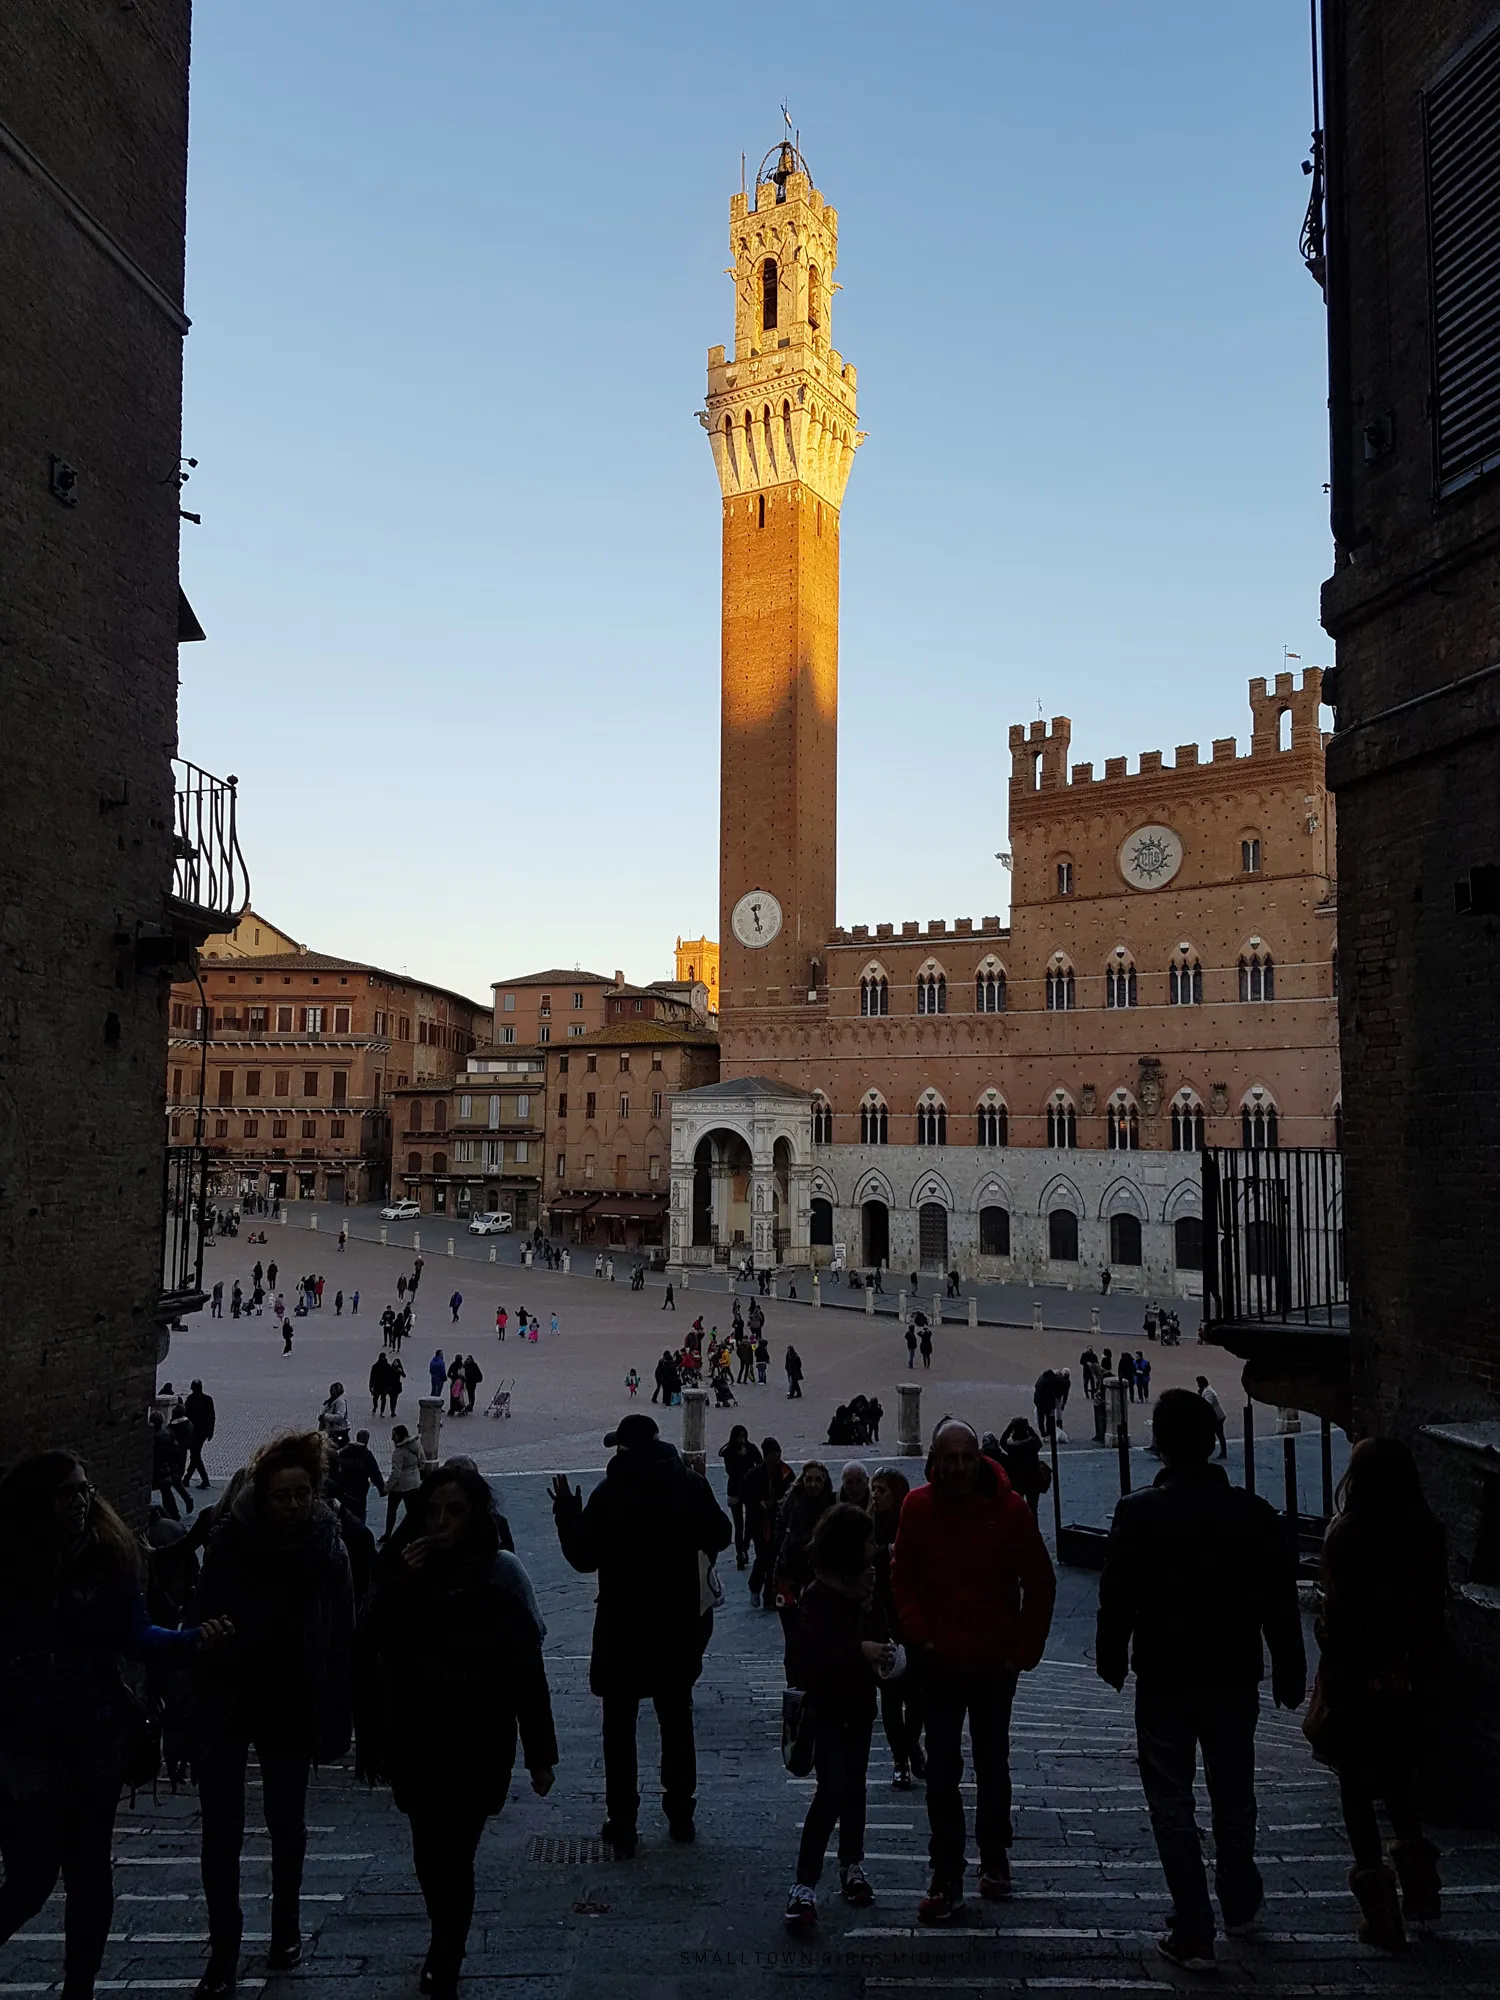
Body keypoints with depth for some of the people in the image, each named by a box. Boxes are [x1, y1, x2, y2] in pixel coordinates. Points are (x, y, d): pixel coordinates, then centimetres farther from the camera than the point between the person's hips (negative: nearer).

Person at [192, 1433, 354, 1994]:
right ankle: (223, 1953, 20)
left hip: (291, 1709, 1)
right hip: (225, 1705, -1)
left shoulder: (327, 1548, -12)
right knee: (221, 1832, 3)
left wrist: (334, 1721, -11)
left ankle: (286, 1930, 38)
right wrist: (191, 1708, -15)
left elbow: (340, 1640, -10)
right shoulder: (229, 1539, -14)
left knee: (286, 1824, 17)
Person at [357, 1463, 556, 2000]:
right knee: (431, 1852, 15)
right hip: (415, 1740, 3)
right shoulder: (400, 1565, -4)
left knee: (452, 1853, -3)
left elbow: (526, 1666, -11)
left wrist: (540, 1753, -9)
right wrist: (399, 1587, -23)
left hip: (479, 1742, -3)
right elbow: (373, 1651, -10)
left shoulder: (500, 1572, -14)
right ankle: (446, 1947, 42)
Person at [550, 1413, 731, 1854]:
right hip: (678, 1626, 3)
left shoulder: (609, 1492, -15)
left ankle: (622, 1823, 9)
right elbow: (719, 1536, 8)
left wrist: (567, 1512, 1)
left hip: (621, 1627, -3)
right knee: (677, 1720, 17)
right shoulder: (691, 1485, -5)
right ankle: (681, 1814, 25)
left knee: (619, 1726, 7)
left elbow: (583, 1557, -12)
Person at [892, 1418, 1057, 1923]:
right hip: (940, 1664, 0)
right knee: (942, 1772, 2)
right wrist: (920, 1637, -9)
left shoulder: (1008, 1507, -12)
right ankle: (946, 1878, 12)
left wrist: (1024, 1650, -6)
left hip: (996, 1662, 0)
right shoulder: (918, 1507, -8)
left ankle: (994, 1860, 34)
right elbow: (902, 1579, 2)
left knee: (993, 1766, 16)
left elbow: (1040, 1584, -4)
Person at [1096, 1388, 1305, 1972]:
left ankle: (1193, 1935, 9)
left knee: (1172, 1804, 7)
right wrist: (1289, 1674, 11)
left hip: (1164, 1681, -3)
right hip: (1234, 1679, 3)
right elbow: (1281, 1601, -1)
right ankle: (1240, 1903, 40)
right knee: (1234, 1796, 21)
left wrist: (1111, 1660, 6)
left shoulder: (1137, 1513, -14)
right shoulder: (1252, 1512, -7)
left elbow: (1116, 1599, -10)